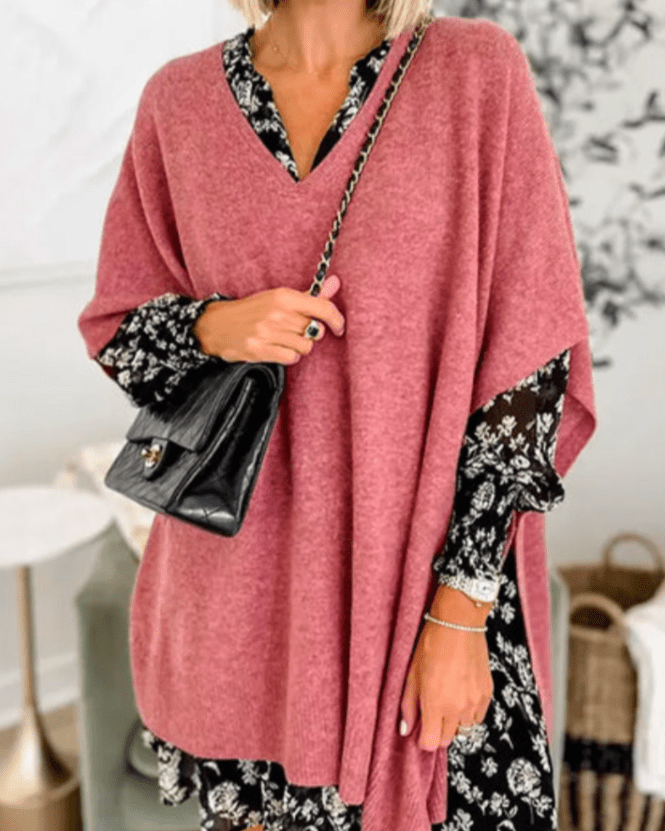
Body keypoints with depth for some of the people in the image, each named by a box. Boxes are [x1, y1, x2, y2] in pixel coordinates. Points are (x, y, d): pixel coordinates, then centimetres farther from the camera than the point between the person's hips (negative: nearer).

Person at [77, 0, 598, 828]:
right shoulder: (182, 100, 2)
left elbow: (528, 359, -9)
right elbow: (118, 334, 9)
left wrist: (460, 610, -13)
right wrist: (216, 326, -14)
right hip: (240, 585, 3)